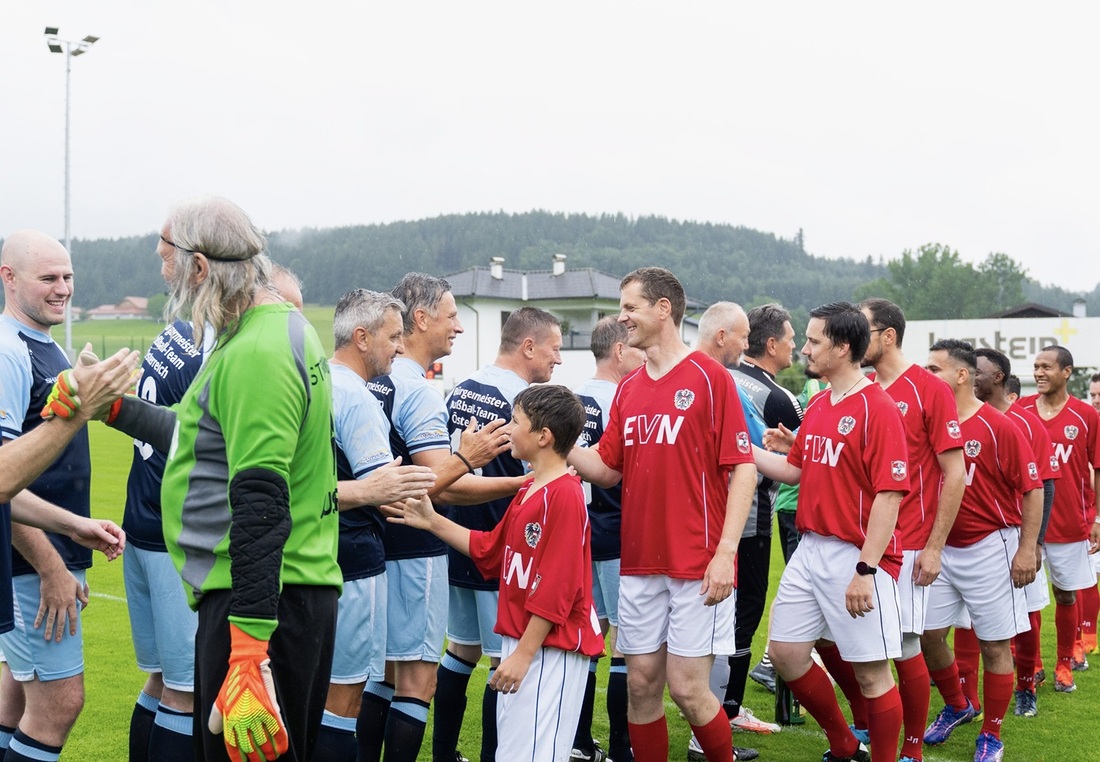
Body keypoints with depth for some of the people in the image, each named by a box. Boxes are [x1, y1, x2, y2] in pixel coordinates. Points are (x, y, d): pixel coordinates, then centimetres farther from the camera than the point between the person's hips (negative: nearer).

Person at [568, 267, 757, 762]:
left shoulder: (710, 377, -6)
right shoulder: (628, 389, 12)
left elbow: (743, 468, -9)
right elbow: (607, 469, 13)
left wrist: (725, 551, -16)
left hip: (697, 567, -6)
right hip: (639, 564, 6)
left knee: (688, 688, -4)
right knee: (641, 685, 8)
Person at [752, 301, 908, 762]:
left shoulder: (878, 408, -13)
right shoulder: (817, 406, 12)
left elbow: (889, 495, -18)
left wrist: (866, 569, -22)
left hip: (857, 556, -8)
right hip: (810, 548, 8)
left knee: (870, 671, 0)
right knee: (785, 653, 11)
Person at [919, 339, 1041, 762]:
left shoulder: (999, 427, -12)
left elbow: (1033, 489, -9)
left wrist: (1027, 549, -12)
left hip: (990, 548, -5)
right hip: (941, 548, 5)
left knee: (994, 644, 2)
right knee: (929, 633, 8)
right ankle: (956, 707, 32)